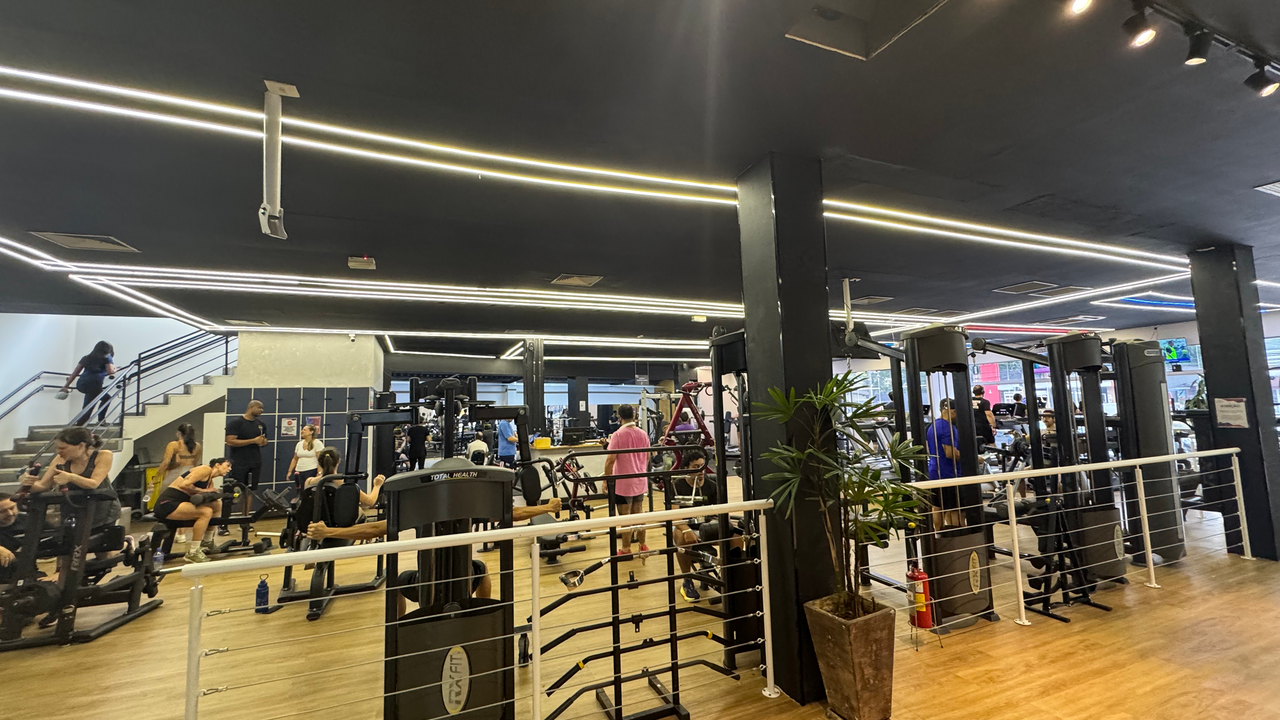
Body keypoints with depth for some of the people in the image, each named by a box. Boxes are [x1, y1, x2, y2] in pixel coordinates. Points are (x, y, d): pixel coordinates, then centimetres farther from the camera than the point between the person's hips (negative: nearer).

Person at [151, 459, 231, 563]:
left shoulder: (210, 481, 17)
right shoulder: (206, 469, -9)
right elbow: (184, 484, -21)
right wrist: (203, 491, -11)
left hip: (178, 504, 10)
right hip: (167, 504, -10)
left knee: (217, 504, 11)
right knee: (206, 512, -25)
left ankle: (206, 543, 22)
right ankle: (192, 553, -17)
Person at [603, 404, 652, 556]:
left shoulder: (618, 435, -15)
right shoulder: (643, 434, 2)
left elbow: (610, 459, -18)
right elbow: (648, 456, 11)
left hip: (623, 482, -5)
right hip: (640, 481, 5)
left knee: (625, 516, 4)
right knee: (639, 513, 16)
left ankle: (626, 549, 12)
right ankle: (642, 545, 25)